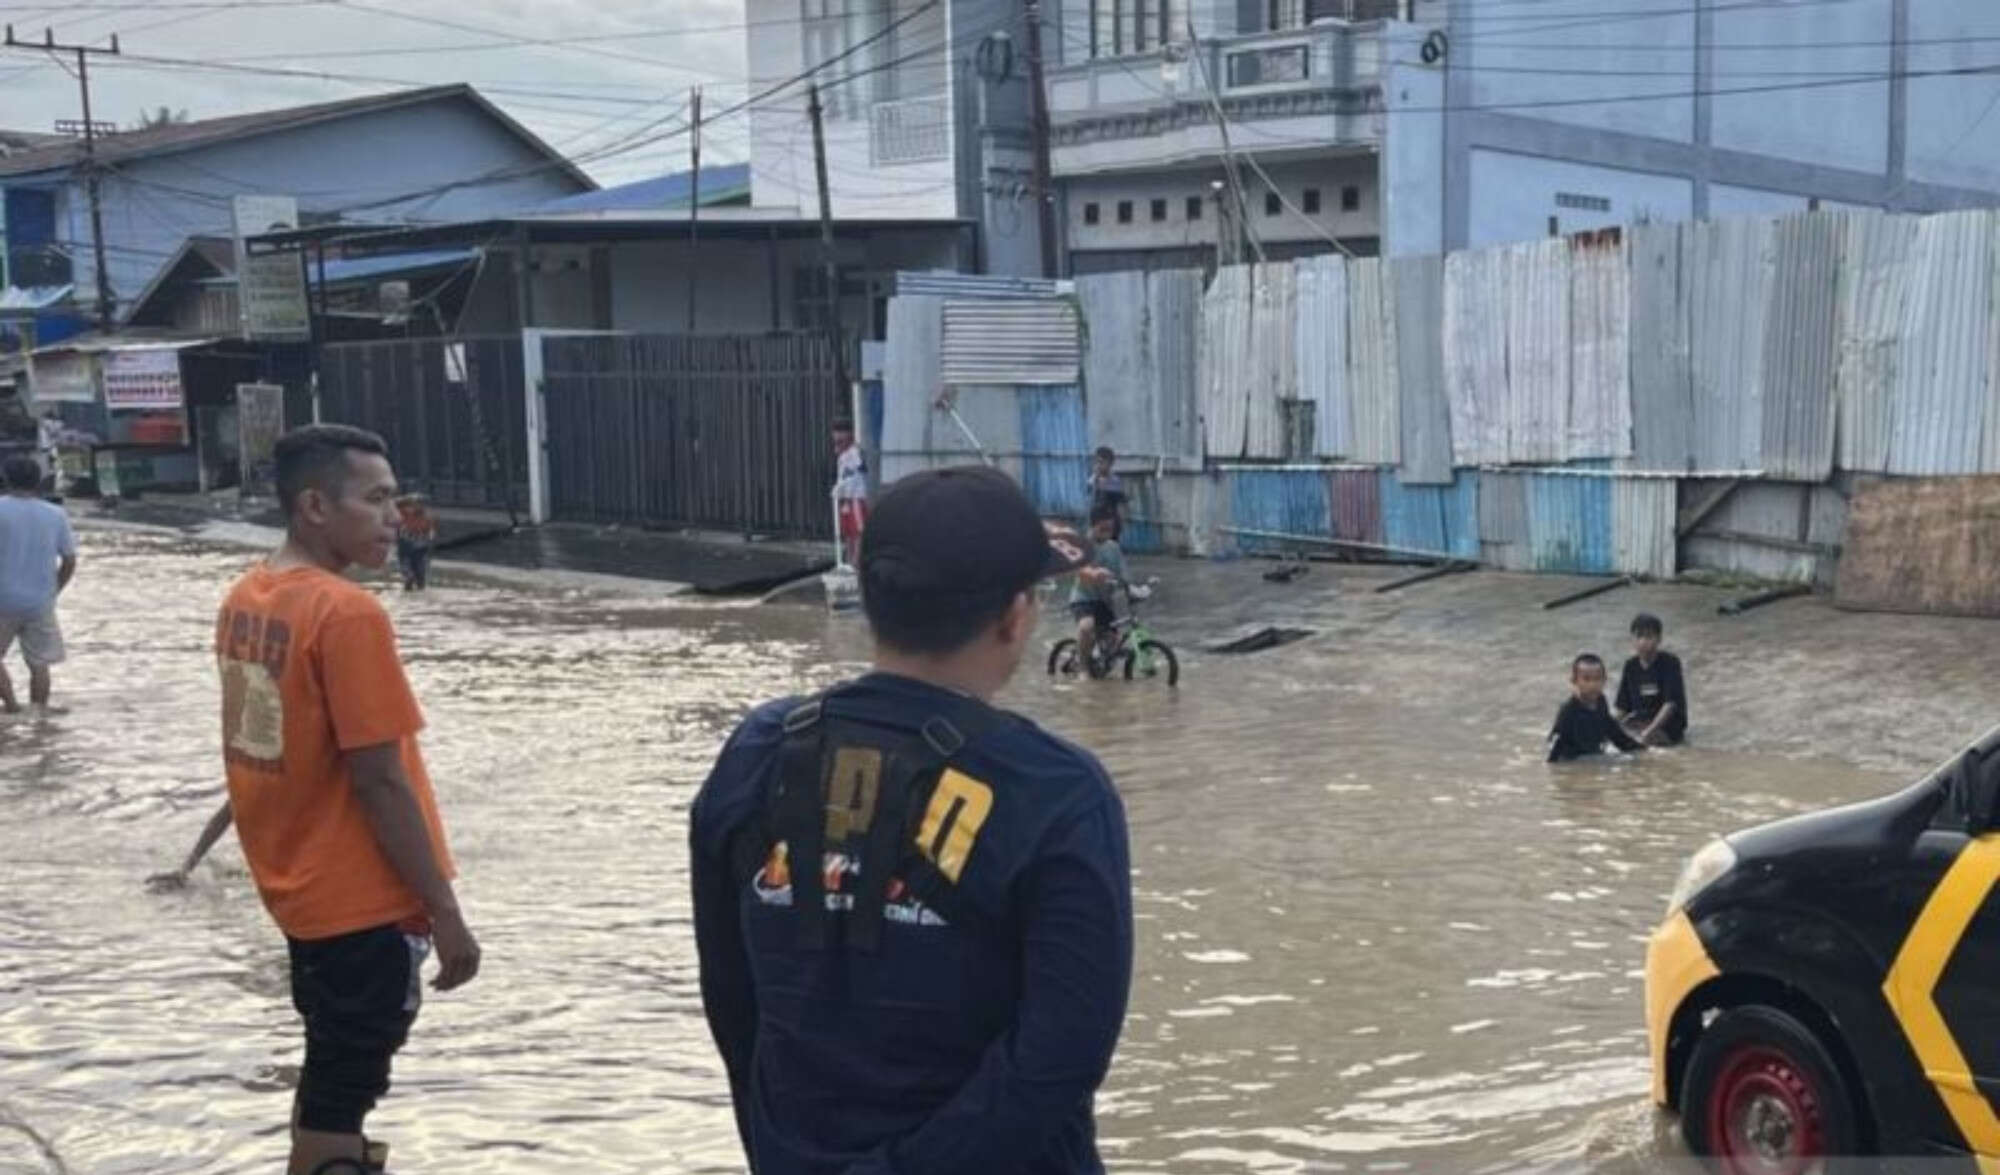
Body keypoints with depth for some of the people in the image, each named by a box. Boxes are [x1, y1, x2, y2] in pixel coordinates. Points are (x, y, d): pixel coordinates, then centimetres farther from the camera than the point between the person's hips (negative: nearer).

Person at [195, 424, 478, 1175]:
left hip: (297, 885, 8)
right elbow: (380, 783, -22)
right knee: (338, 1093, 2)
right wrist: (444, 911, -17)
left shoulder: (244, 599, 4)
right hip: (363, 897, -8)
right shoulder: (348, 614, -22)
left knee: (333, 1072, 23)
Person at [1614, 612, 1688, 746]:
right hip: (1638, 722, 6)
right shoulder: (1631, 666, 6)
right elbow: (1621, 706, 6)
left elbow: (1670, 704, -17)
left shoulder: (1670, 663, -10)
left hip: (1667, 725, -6)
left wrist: (1648, 732, -27)